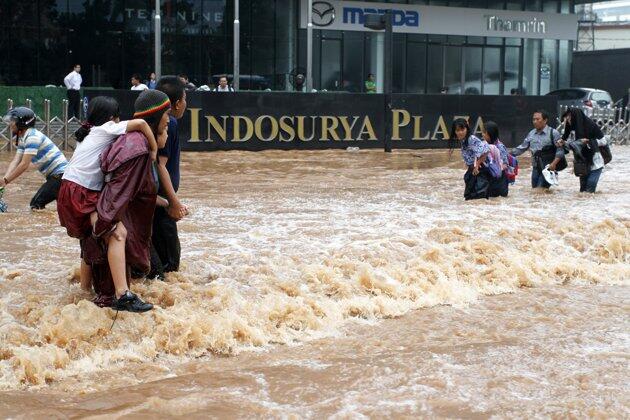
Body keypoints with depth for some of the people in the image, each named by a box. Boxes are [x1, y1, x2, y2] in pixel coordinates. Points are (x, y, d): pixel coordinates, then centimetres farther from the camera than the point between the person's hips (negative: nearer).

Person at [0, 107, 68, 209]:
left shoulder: (33, 136, -18)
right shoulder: (22, 139, 12)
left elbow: (24, 165, -22)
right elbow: (15, 162, 4)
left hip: (60, 175, -10)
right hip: (54, 176, 10)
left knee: (36, 204, -13)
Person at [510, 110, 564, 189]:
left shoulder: (553, 133, -6)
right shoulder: (531, 134, 10)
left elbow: (560, 150, -9)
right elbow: (522, 148, 15)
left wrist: (554, 163, -21)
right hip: (536, 168, 6)